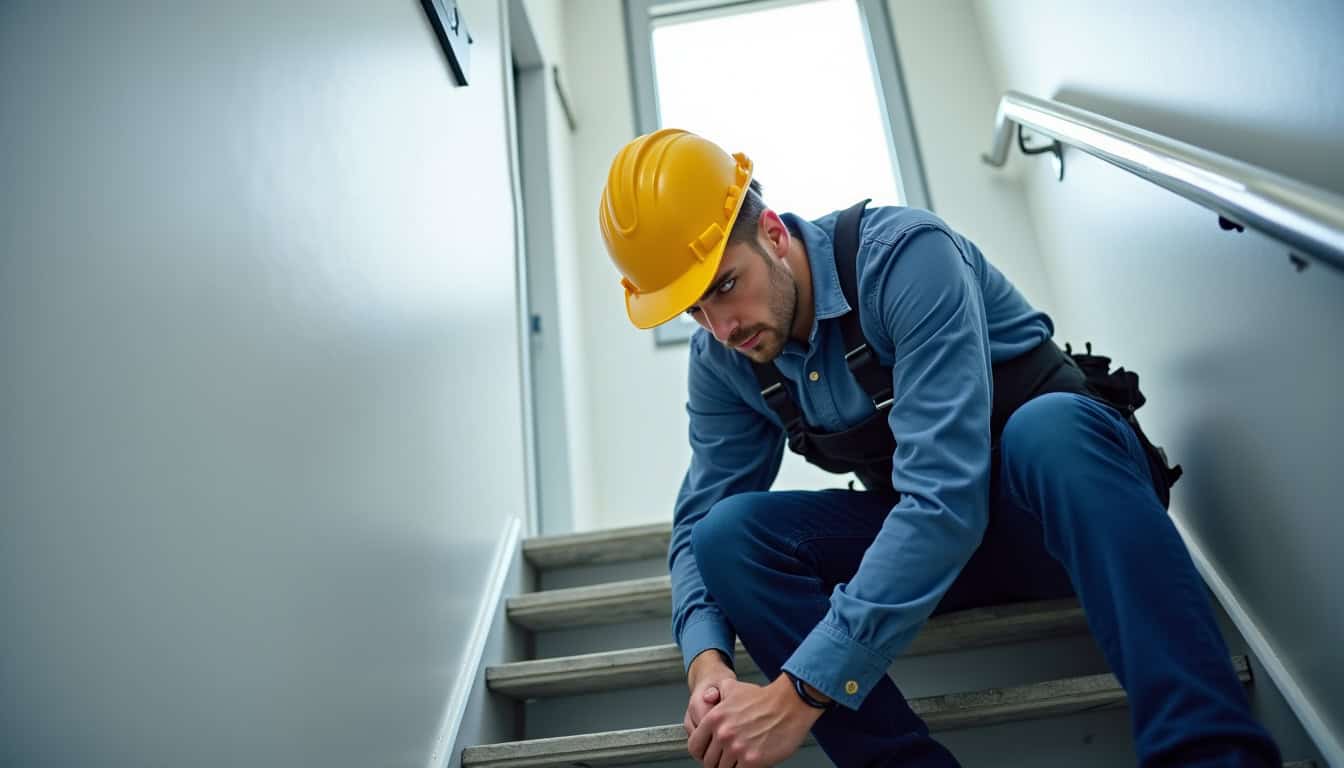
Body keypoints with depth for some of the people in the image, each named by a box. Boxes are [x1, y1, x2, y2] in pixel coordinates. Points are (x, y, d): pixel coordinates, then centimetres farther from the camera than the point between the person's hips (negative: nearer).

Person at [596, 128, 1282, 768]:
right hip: (914, 536, 5)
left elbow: (947, 495, -34)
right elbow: (697, 523, -4)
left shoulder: (905, 256, -25)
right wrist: (706, 660, -25)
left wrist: (798, 693, -36)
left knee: (1046, 426, -38)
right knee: (729, 533, -21)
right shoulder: (720, 362, -5)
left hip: (1068, 496, -4)